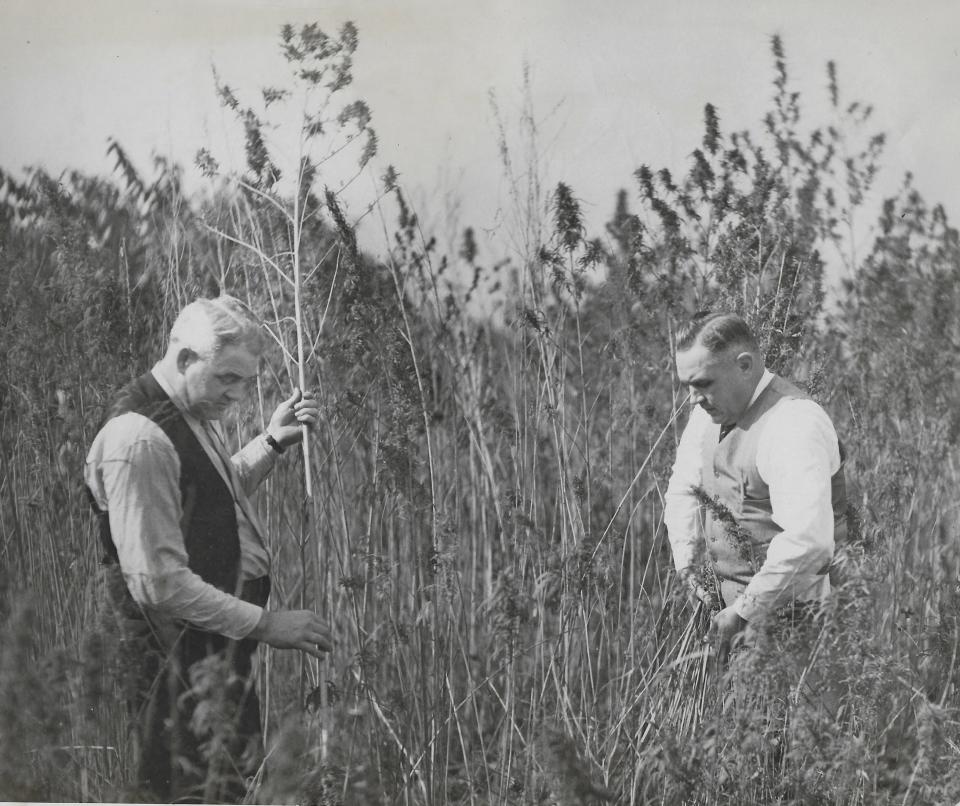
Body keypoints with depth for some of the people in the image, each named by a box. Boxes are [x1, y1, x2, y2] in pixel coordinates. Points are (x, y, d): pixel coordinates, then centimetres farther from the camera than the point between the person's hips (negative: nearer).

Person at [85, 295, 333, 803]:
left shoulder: (193, 413, 8)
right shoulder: (139, 440, -24)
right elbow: (158, 583, -26)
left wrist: (271, 444, 10)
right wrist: (264, 624, -23)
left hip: (223, 640, 10)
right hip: (184, 659, -10)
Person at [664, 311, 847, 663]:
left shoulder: (792, 425, -22)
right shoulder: (708, 413, 7)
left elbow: (808, 541, -32)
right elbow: (683, 489, 23)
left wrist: (744, 613, -26)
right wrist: (688, 564, 9)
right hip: (728, 603, 8)